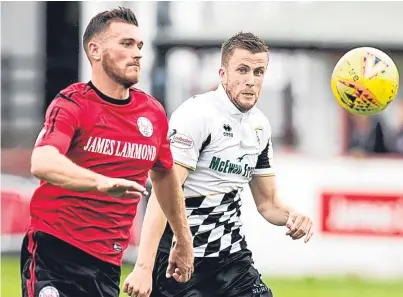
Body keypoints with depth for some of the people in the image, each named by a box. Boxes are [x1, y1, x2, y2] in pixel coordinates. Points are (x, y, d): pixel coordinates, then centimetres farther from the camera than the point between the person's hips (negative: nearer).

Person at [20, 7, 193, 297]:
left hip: (108, 263, 5)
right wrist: (102, 182, -42)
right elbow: (42, 163, -27)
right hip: (54, 252, -5)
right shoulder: (72, 104, -8)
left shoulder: (153, 112, 9)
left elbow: (164, 175, 26)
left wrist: (183, 239, 30)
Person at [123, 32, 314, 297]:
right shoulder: (197, 114, -15)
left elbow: (267, 202, 18)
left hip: (231, 254, 7)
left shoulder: (260, 126, 9)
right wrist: (144, 267, -29)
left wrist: (290, 216, -7)